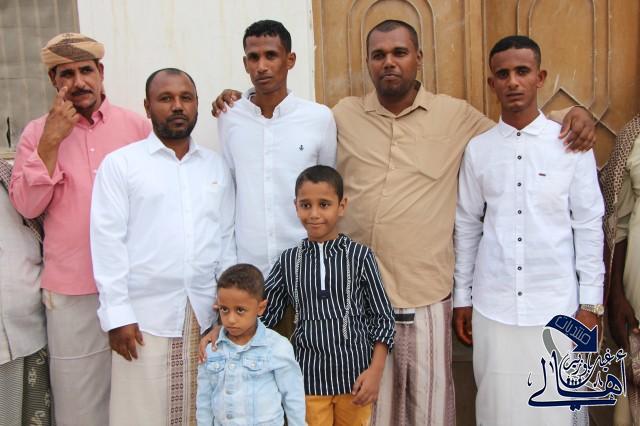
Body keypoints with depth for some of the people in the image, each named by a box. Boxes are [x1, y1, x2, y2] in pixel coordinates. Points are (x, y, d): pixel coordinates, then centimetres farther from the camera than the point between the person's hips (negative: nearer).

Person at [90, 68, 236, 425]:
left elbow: (226, 238, 10)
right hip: (145, 316, -3)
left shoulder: (217, 166, 11)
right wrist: (117, 313, -9)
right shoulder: (120, 164, 0)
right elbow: (108, 241, -4)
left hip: (206, 314, 3)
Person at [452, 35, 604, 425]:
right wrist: (462, 297, 8)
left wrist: (591, 302, -1)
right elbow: (467, 227, 6)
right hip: (492, 305, 1)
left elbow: (589, 227, 0)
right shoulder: (478, 149, 2)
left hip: (556, 305, -1)